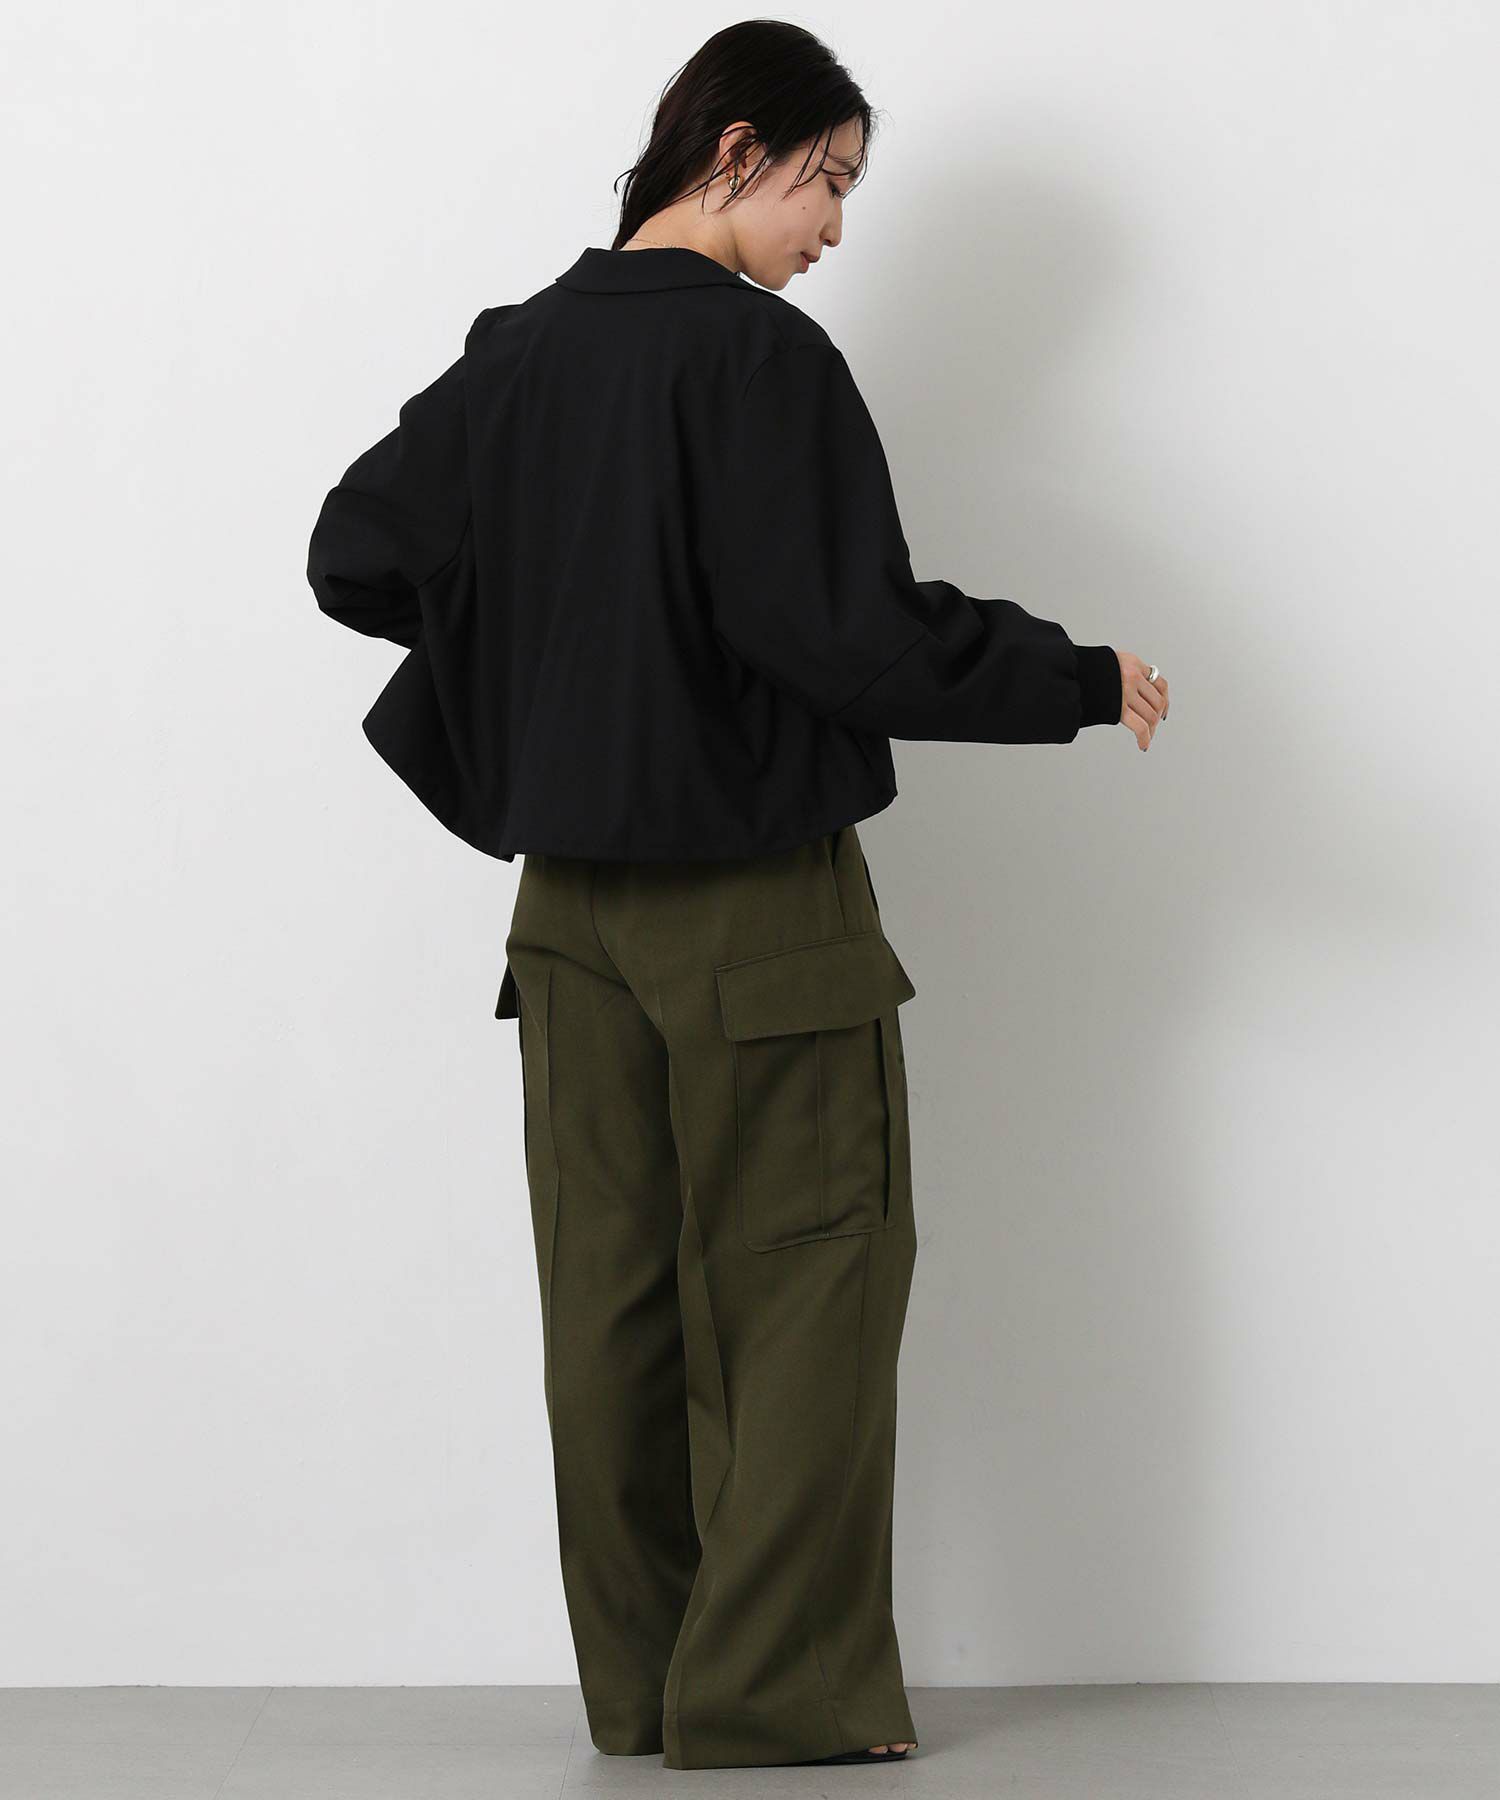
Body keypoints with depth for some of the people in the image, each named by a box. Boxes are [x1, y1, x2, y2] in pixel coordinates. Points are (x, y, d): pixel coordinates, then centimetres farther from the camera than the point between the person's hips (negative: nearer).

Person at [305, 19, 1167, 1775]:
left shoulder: (510, 355, 7)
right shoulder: (759, 356, -14)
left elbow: (355, 553, 12)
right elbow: (855, 629, -19)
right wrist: (1081, 680, -7)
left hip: (569, 898, 7)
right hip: (754, 900, -7)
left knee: (612, 1287, 10)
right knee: (806, 1273, 2)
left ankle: (641, 1683, 18)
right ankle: (780, 1693, 4)